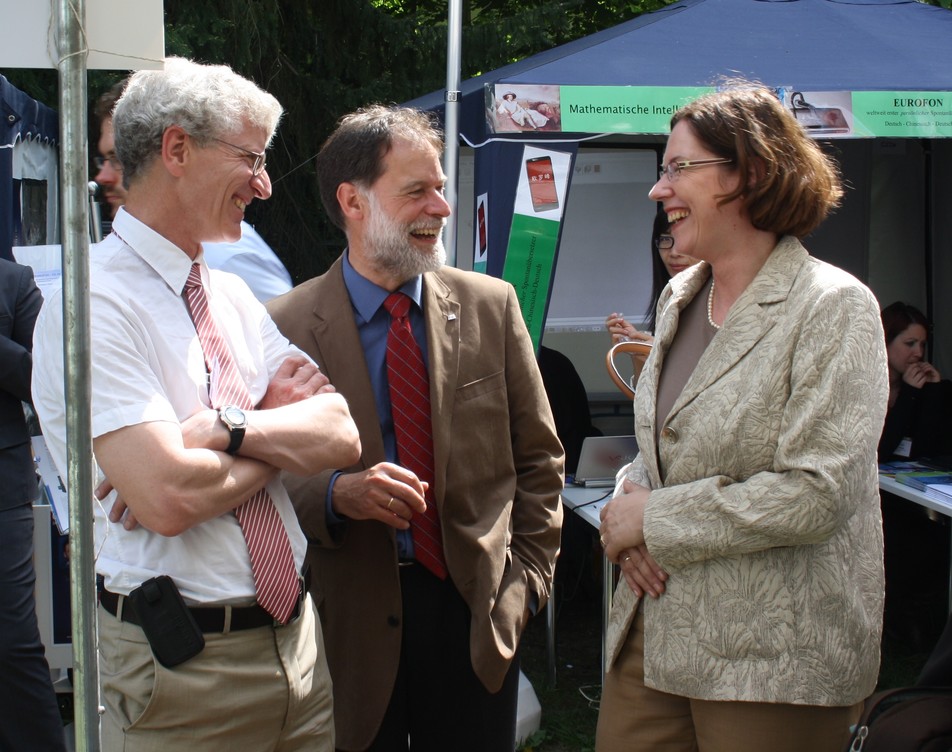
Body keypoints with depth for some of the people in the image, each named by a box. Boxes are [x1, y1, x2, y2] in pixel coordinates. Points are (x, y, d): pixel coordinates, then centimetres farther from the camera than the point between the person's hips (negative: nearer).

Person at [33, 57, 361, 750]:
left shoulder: (233, 295, 9)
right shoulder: (93, 307, -15)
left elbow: (342, 436, -1)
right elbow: (169, 499, -25)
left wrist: (226, 428, -18)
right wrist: (288, 431, -9)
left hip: (295, 638, 7)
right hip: (183, 666, -7)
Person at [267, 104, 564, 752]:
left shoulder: (491, 306, 3)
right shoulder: (286, 327, -5)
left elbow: (538, 457, 8)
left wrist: (528, 574, 2)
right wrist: (336, 494, -20)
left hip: (478, 611, 2)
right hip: (351, 620, -2)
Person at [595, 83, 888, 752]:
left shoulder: (833, 307, -11)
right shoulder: (681, 296, 11)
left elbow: (815, 492, -20)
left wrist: (655, 518, -14)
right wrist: (630, 502, -3)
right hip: (654, 630, 7)